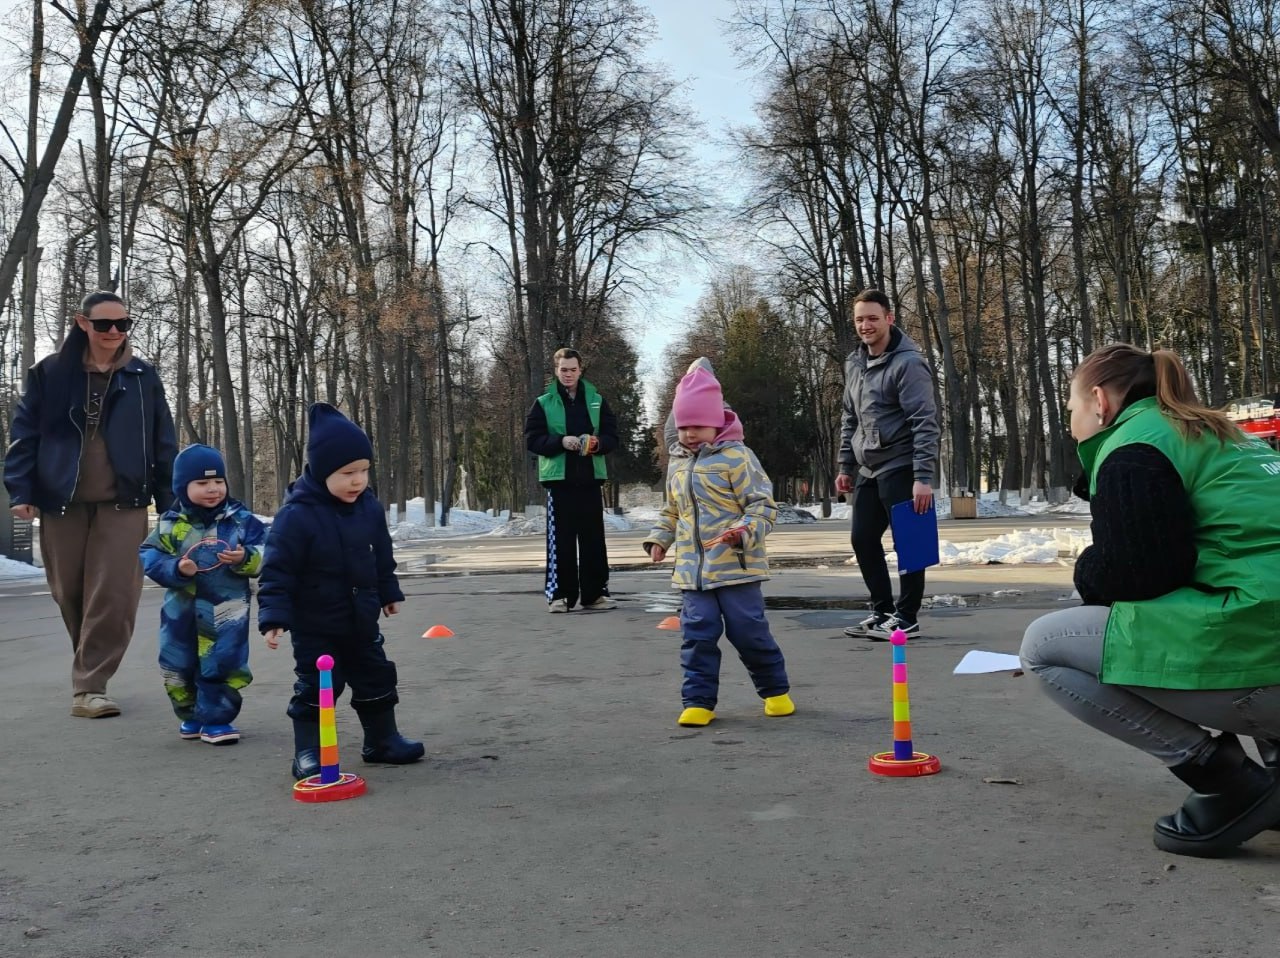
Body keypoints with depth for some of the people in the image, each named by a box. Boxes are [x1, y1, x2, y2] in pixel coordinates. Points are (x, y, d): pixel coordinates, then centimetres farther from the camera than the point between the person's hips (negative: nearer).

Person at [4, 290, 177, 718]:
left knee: (113, 597, -9)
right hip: (61, 502, 1)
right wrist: (20, 490, -7)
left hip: (122, 503, -1)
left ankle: (89, 687, -2)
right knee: (70, 596, 11)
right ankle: (89, 674, 31)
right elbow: (24, 434, 3)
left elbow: (164, 445, 6)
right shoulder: (49, 373, 3)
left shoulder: (143, 377, 5)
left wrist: (170, 503, 2)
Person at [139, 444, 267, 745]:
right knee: (179, 668, 14)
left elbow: (263, 557, -5)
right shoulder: (171, 524, -1)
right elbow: (150, 558, -1)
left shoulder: (241, 520, -4)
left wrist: (245, 558, -25)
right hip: (182, 613, 2)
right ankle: (190, 715, 34)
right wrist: (175, 569, -18)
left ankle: (216, 719, 14)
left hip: (226, 612, -2)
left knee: (223, 666, -1)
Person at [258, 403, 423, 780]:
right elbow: (277, 571, -19)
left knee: (377, 680, 15)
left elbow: (382, 557, 12)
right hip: (315, 627, -6)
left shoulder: (370, 508, -3)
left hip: (362, 622, 6)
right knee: (314, 689, 2)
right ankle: (308, 752, 15)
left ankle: (382, 740, 31)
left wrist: (388, 593, 20)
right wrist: (274, 616, -23)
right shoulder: (296, 515, -22)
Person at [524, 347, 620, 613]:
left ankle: (595, 593, 13)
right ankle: (559, 594, 4)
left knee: (593, 538, 5)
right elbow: (532, 439, -2)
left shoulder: (596, 401, 11)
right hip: (559, 479, -2)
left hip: (590, 478, 2)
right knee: (560, 539, -2)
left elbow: (612, 436, 10)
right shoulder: (543, 403, 4)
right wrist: (560, 442, -18)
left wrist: (597, 443, -12)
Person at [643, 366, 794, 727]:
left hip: (736, 567, -6)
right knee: (697, 635, 2)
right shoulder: (680, 470, 15)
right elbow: (671, 513, 26)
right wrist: (659, 539, 12)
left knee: (750, 632, 2)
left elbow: (762, 504, -11)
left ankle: (775, 689, 22)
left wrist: (743, 530, -26)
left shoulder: (736, 457, -7)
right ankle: (699, 700, 10)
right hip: (692, 571, 6)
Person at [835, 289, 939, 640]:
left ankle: (907, 618, 8)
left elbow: (925, 422, -18)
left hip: (900, 468, -8)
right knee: (863, 539, 10)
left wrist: (923, 477, -23)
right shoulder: (854, 363, 10)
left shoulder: (908, 363, -14)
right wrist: (846, 466, 14)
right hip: (868, 470, 8)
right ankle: (883, 611, 22)